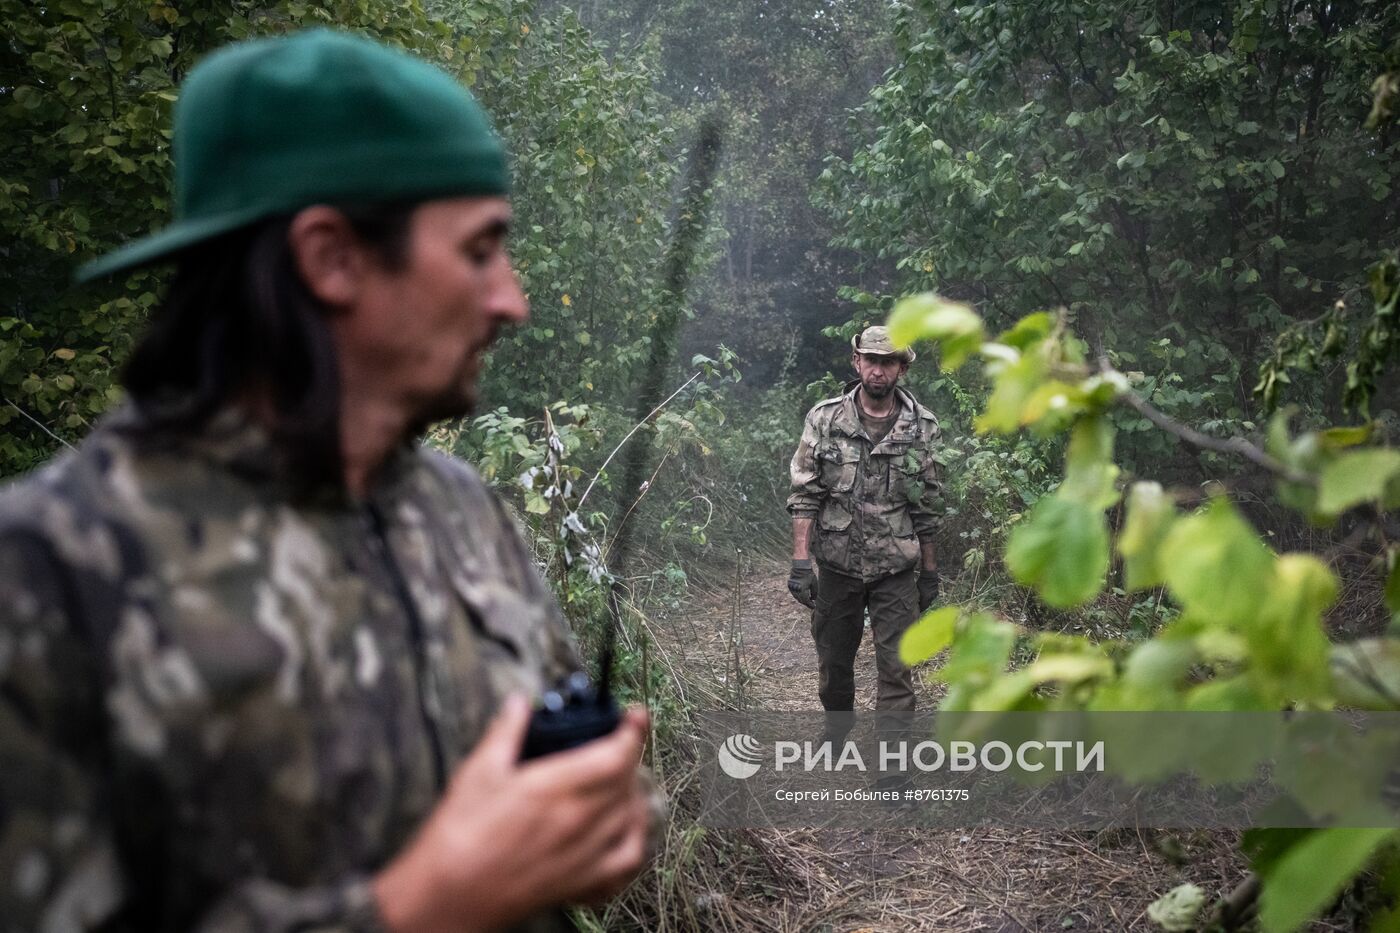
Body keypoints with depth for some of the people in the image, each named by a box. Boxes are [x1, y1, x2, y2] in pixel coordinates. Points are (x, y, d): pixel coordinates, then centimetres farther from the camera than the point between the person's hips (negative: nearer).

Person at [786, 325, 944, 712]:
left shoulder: (922, 427, -1)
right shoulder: (824, 419, -4)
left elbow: (927, 508, 5)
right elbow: (804, 495, -5)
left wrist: (930, 572, 7)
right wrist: (800, 562, -13)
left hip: (896, 571, -1)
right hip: (836, 565, 1)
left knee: (897, 670, -2)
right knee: (833, 665, 15)